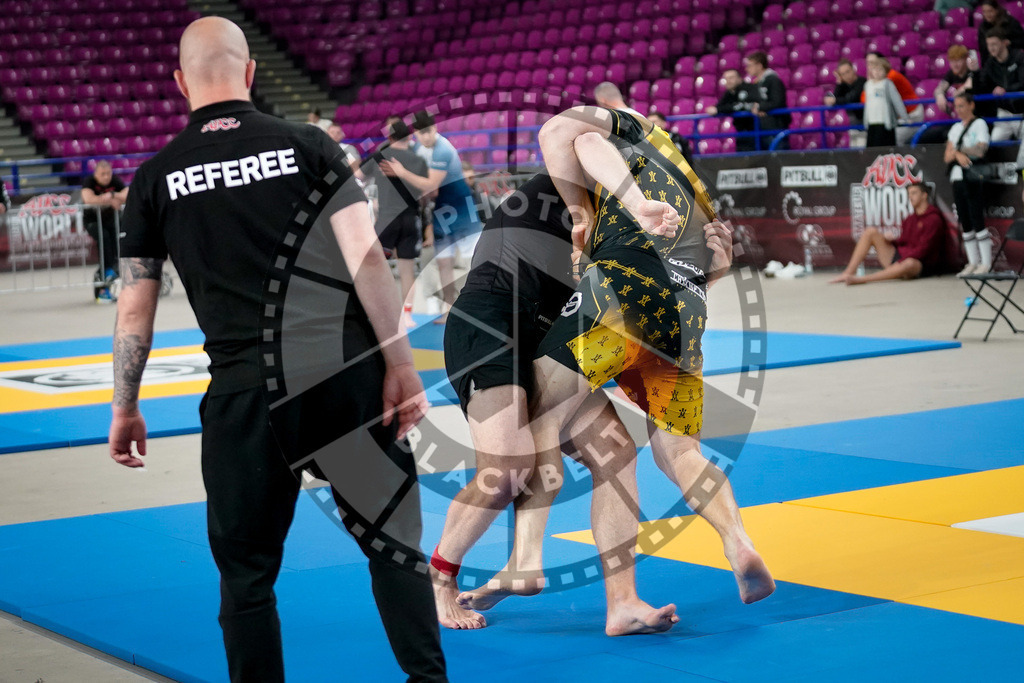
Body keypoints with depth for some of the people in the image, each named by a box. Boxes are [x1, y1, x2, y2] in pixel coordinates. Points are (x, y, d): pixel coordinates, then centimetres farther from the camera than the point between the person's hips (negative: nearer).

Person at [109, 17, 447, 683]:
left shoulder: (157, 176, 6)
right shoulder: (307, 145, 3)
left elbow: (135, 307, 9)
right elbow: (367, 259, -4)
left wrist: (125, 409, 19)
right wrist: (400, 366, -1)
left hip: (245, 390, 0)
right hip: (345, 373, 0)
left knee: (248, 571, 12)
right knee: (394, 541, 13)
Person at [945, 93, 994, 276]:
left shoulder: (979, 124, 1)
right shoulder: (955, 128, 19)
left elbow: (981, 150, -12)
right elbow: (948, 156, 10)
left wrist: (957, 150, -4)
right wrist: (958, 154, -11)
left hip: (974, 178, -6)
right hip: (958, 178, 6)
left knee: (977, 219, -11)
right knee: (965, 223, 5)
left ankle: (986, 264, -9)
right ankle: (972, 263, 9)